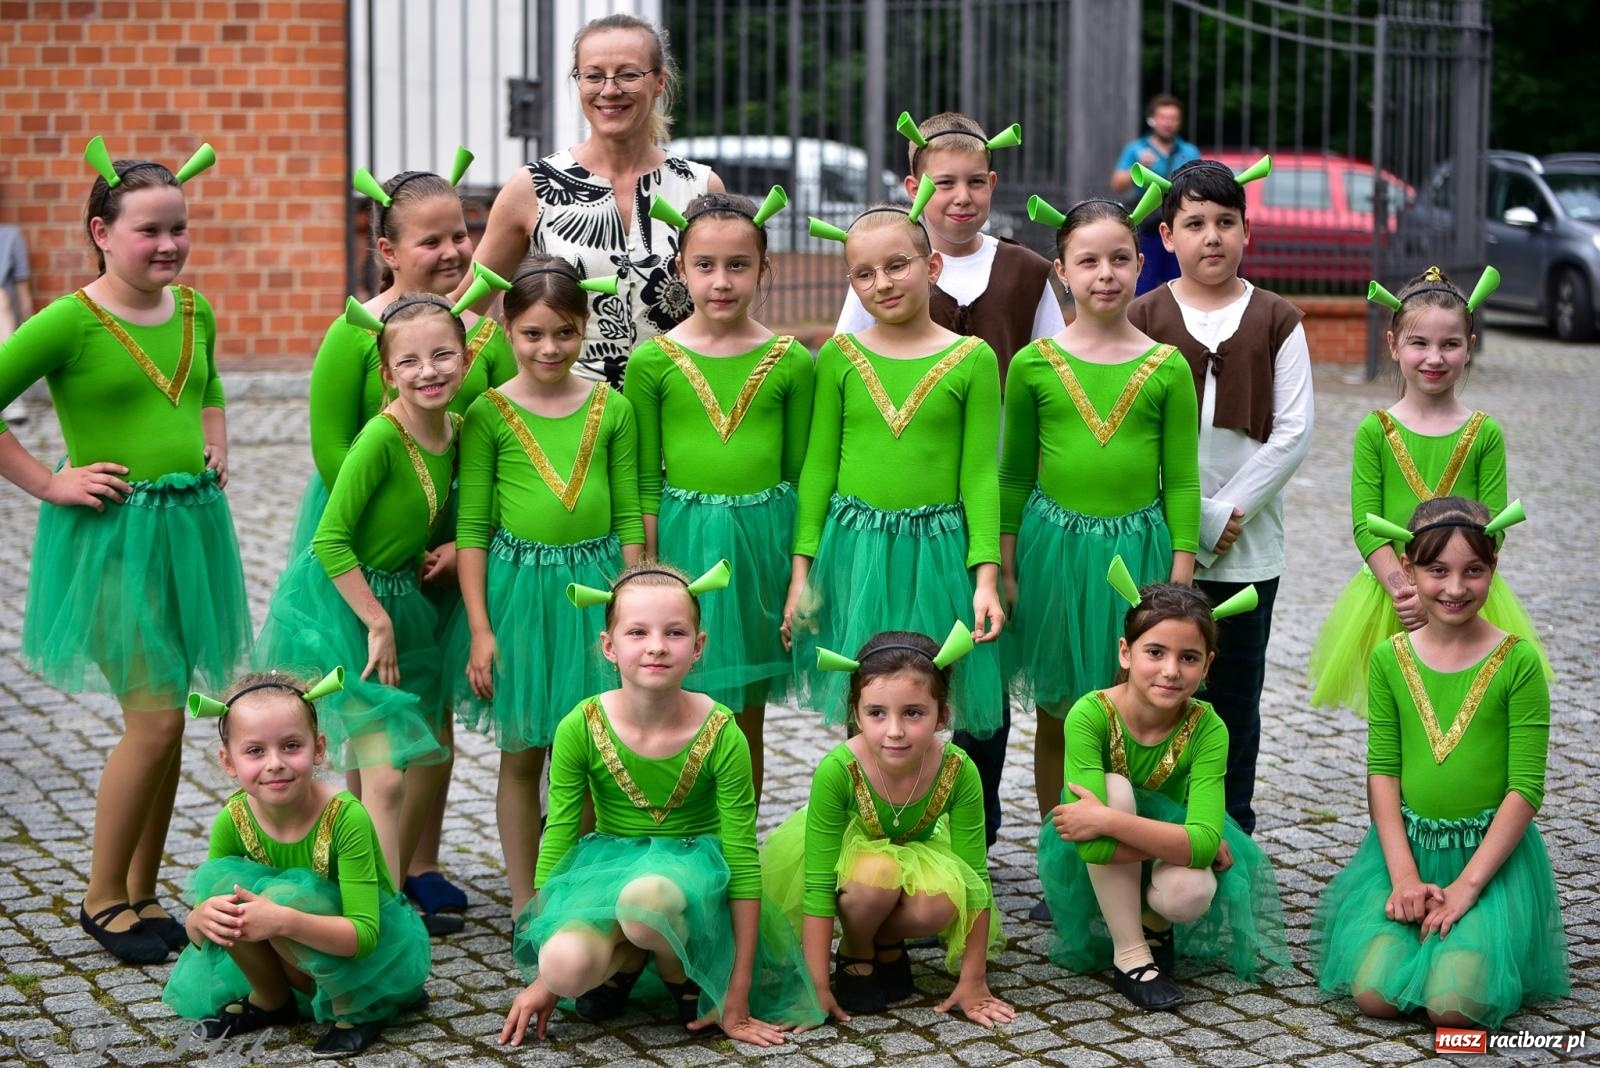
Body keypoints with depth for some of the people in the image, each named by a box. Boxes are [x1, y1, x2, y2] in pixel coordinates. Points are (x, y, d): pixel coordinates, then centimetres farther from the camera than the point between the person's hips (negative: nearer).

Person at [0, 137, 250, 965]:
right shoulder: (71, 322, -12)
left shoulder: (194, 311, 8)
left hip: (190, 525, 6)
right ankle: (103, 898, 7)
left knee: (165, 718, 9)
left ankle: (142, 895, 21)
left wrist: (214, 452, 12)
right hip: (111, 532, -6)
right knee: (155, 717, -10)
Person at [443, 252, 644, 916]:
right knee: (521, 756, 8)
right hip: (516, 586, -1)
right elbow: (472, 527, -3)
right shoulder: (490, 413, -3)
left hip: (593, 585, 1)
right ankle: (525, 904, 19)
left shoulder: (611, 409, 2)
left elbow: (629, 519, 6)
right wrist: (479, 628, -6)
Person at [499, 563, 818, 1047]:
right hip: (606, 864, 2)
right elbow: (557, 842, -5)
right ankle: (626, 958, 5)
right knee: (566, 965, -32)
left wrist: (737, 1002, -11)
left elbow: (743, 859, -12)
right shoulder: (581, 728, -13)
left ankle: (684, 973, -4)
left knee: (645, 895, -39)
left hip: (692, 866, -1)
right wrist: (545, 979, -3)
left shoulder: (720, 735, -17)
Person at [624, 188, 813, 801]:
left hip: (762, 537, 1)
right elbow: (645, 478, 2)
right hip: (682, 535, -1)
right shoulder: (653, 361, -1)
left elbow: (801, 473, 6)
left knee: (747, 716, 10)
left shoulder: (790, 362, 2)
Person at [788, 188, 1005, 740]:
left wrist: (986, 576, -7)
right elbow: (818, 466, 7)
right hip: (853, 550, 1)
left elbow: (980, 473, -1)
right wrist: (802, 569, 3)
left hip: (936, 551, -1)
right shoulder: (839, 357, 4)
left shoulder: (972, 358, -1)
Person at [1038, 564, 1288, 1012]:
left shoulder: (1206, 729, -21)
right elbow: (1096, 846, -36)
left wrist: (1108, 820, -40)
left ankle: (1153, 923, 5)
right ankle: (1130, 957, -20)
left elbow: (1204, 841, -34)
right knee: (1115, 789, -32)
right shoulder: (1091, 715, -27)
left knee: (1190, 893, -34)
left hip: (1162, 861, 1)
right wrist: (1188, 843, -33)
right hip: (1086, 870, -1)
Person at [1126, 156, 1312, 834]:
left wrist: (1230, 511, -10)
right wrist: (1196, 520, -10)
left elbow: (1293, 433, -2)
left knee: (1235, 695, 8)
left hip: (1249, 546, 1)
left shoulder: (1276, 321, 2)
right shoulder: (1144, 318, 0)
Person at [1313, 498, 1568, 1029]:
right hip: (1406, 847, 2)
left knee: (1456, 1004, -21)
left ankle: (1495, 943, 11)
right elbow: (1382, 771, 0)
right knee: (1376, 994, -17)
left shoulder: (1517, 662, -8)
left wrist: (1466, 885, -15)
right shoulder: (1390, 658, 1)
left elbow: (1525, 788, -9)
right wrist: (1404, 876, -11)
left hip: (1492, 852, -2)